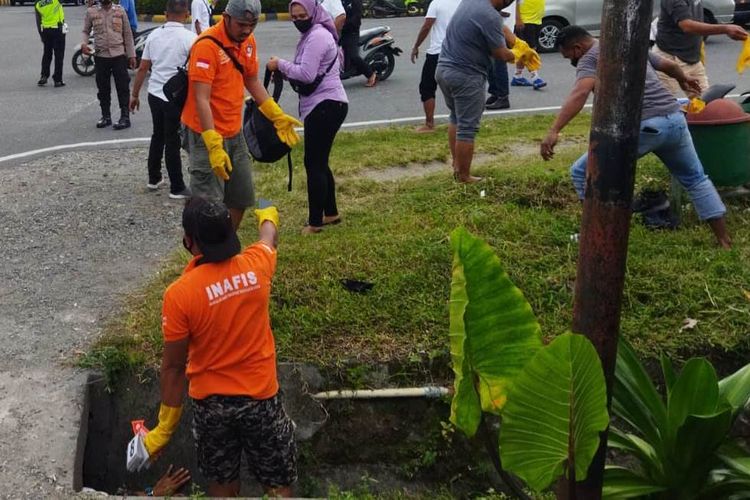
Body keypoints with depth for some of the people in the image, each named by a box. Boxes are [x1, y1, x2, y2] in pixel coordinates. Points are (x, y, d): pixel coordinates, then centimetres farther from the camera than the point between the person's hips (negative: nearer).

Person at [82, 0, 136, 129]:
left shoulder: (120, 11, 5)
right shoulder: (91, 12, 5)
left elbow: (127, 34, 6)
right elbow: (85, 31, 11)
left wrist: (131, 55, 2)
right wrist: (84, 44, -10)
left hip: (118, 55, -1)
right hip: (100, 55, 1)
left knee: (122, 87, -3)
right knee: (103, 88, 8)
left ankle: (125, 117, 1)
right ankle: (106, 116, 18)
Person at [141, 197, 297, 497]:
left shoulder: (179, 294, -20)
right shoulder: (255, 266, -11)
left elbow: (174, 367, -13)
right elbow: (268, 237, 15)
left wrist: (165, 428, -1)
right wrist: (268, 216, 39)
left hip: (210, 402, -1)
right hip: (261, 396, 1)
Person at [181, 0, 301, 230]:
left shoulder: (248, 41, 4)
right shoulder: (207, 45, -20)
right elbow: (201, 99, -24)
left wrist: (277, 116, 14)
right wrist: (214, 145, -30)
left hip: (234, 133, 8)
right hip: (207, 135, -8)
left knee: (241, 199, 16)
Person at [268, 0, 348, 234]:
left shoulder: (317, 35, -15)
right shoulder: (313, 34, 19)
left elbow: (306, 74, -22)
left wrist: (280, 64, -10)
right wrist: (284, 69, 1)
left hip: (326, 106, -11)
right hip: (325, 105, 11)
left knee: (314, 163, -7)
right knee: (319, 162, 17)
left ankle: (315, 222, -1)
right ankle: (331, 213, 27)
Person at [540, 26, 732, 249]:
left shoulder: (589, 59, 2)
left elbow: (580, 93, -19)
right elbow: (670, 65, 38)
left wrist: (553, 131, -31)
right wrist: (684, 79, 61)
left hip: (641, 127, -7)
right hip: (675, 119, 8)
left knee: (582, 173, 7)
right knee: (695, 178, 28)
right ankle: (725, 241, 29)